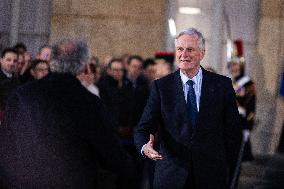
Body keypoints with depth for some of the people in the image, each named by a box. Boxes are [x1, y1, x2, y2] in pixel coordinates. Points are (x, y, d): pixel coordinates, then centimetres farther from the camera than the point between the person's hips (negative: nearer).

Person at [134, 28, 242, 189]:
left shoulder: (222, 85, 1)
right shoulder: (161, 86, 1)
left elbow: (233, 131, 4)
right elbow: (144, 128, -5)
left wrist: (226, 169, 1)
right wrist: (145, 147, -27)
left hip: (212, 176, 0)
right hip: (171, 176, 0)